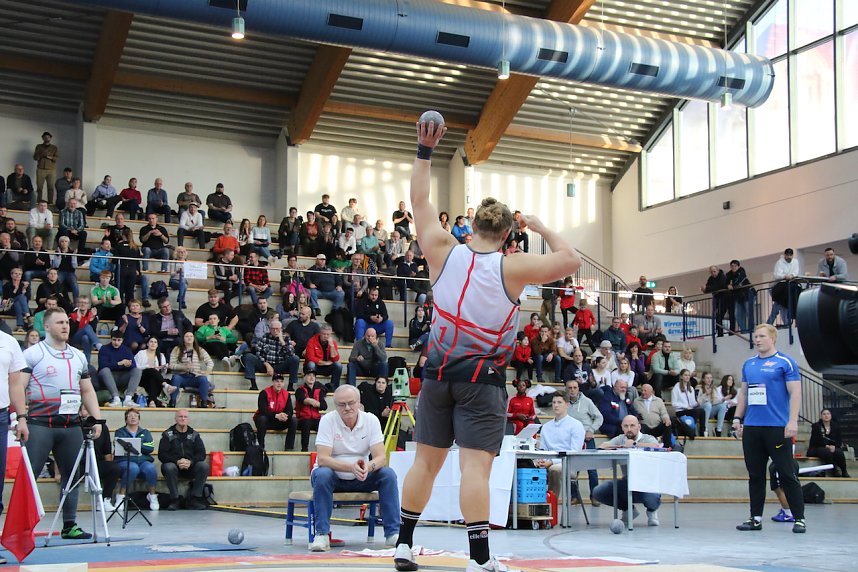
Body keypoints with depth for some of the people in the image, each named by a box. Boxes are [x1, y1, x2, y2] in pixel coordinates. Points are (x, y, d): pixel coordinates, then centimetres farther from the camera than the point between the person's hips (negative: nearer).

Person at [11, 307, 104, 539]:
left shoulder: (78, 356, 17)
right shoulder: (33, 353, 0)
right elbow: (18, 386, -8)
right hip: (40, 424, -5)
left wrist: (96, 418, 9)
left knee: (72, 475, 7)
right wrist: (21, 418, -18)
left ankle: (69, 525, 15)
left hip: (71, 425, 6)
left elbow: (88, 391, 20)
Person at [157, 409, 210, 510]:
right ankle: (175, 499, -23)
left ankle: (195, 499, -19)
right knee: (169, 467, -36)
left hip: (191, 467, 2)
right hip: (173, 465, -2)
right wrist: (177, 461, -23)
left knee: (204, 466, -27)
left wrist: (190, 461, -20)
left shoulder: (194, 435, 9)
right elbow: (162, 455, -6)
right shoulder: (168, 434, 3)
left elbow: (201, 454, 1)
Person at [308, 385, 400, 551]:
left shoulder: (371, 420, -7)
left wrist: (368, 466, -39)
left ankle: (393, 533, -19)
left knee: (388, 474, -23)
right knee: (322, 474, -35)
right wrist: (351, 467, -41)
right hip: (334, 478, -2)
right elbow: (322, 459, -24)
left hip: (360, 480, 2)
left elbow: (381, 457, -14)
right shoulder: (328, 421, -14)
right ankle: (321, 534, -29)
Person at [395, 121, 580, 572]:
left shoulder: (444, 253, -2)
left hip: (438, 373, 4)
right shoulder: (512, 268, -11)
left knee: (426, 462, 12)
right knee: (475, 467, -8)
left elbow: (420, 202, 10)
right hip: (481, 379, -4)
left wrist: (424, 151, 15)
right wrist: (542, 229, 8)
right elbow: (571, 261, -4)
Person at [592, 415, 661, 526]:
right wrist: (620, 446, -15)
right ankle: (628, 509, 16)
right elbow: (602, 447, -3)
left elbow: (655, 446, -29)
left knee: (652, 498, -38)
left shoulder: (647, 438, -4)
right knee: (598, 492, -10)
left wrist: (634, 444, -19)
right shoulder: (620, 439, 10)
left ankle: (652, 511, 6)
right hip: (626, 482, 5)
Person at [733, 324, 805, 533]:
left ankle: (799, 519, 5)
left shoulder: (785, 362, -3)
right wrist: (737, 418, 12)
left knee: (786, 474, -2)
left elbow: (795, 393, -8)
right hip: (751, 428, 6)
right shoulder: (748, 364, 14)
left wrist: (792, 421, -16)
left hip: (778, 427, -6)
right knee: (755, 475, 9)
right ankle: (756, 518, 16)